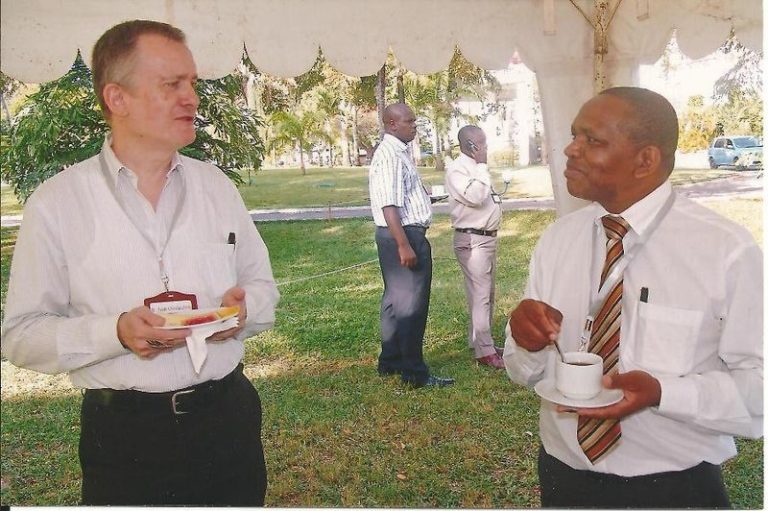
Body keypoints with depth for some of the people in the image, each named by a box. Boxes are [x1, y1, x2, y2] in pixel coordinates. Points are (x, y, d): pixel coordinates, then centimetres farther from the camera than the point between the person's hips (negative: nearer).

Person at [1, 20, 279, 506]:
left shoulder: (216, 185, 5)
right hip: (124, 437, -3)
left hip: (229, 418, 3)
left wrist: (243, 308, -12)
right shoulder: (56, 203, -6)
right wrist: (115, 333, -21)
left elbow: (263, 286, 10)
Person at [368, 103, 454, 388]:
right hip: (402, 235, -11)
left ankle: (390, 362, 30)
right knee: (410, 304, -5)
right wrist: (404, 245, -28)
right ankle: (414, 373, 4)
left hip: (407, 234, 11)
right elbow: (388, 206, -26)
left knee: (397, 300, 18)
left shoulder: (400, 152, 14)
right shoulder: (388, 156, -18)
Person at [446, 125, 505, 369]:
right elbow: (475, 196, -26)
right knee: (480, 295, -8)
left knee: (487, 293, 15)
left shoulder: (477, 168, 16)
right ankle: (484, 351, -2)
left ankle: (479, 340, 26)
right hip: (472, 240, -10)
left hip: (488, 237, 10)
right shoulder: (456, 169, -13)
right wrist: (482, 165, -18)